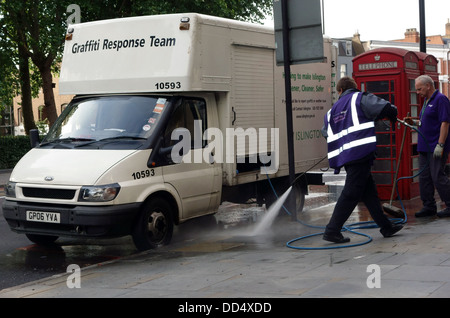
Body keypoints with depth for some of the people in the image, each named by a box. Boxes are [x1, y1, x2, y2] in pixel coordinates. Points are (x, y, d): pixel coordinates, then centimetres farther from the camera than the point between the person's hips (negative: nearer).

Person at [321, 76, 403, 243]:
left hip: (343, 157, 7)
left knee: (369, 192, 13)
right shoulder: (361, 98, 2)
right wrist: (393, 117, 10)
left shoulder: (332, 110, 19)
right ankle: (332, 231, -5)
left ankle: (386, 227, 19)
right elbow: (386, 108, -11)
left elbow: (326, 132, 25)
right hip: (361, 153, -7)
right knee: (350, 194, -4)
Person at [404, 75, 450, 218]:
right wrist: (414, 122, 10)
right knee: (424, 177, 8)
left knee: (438, 176, -8)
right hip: (424, 147, 10)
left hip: (436, 148, -10)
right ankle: (429, 206, 15)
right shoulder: (427, 101, 18)